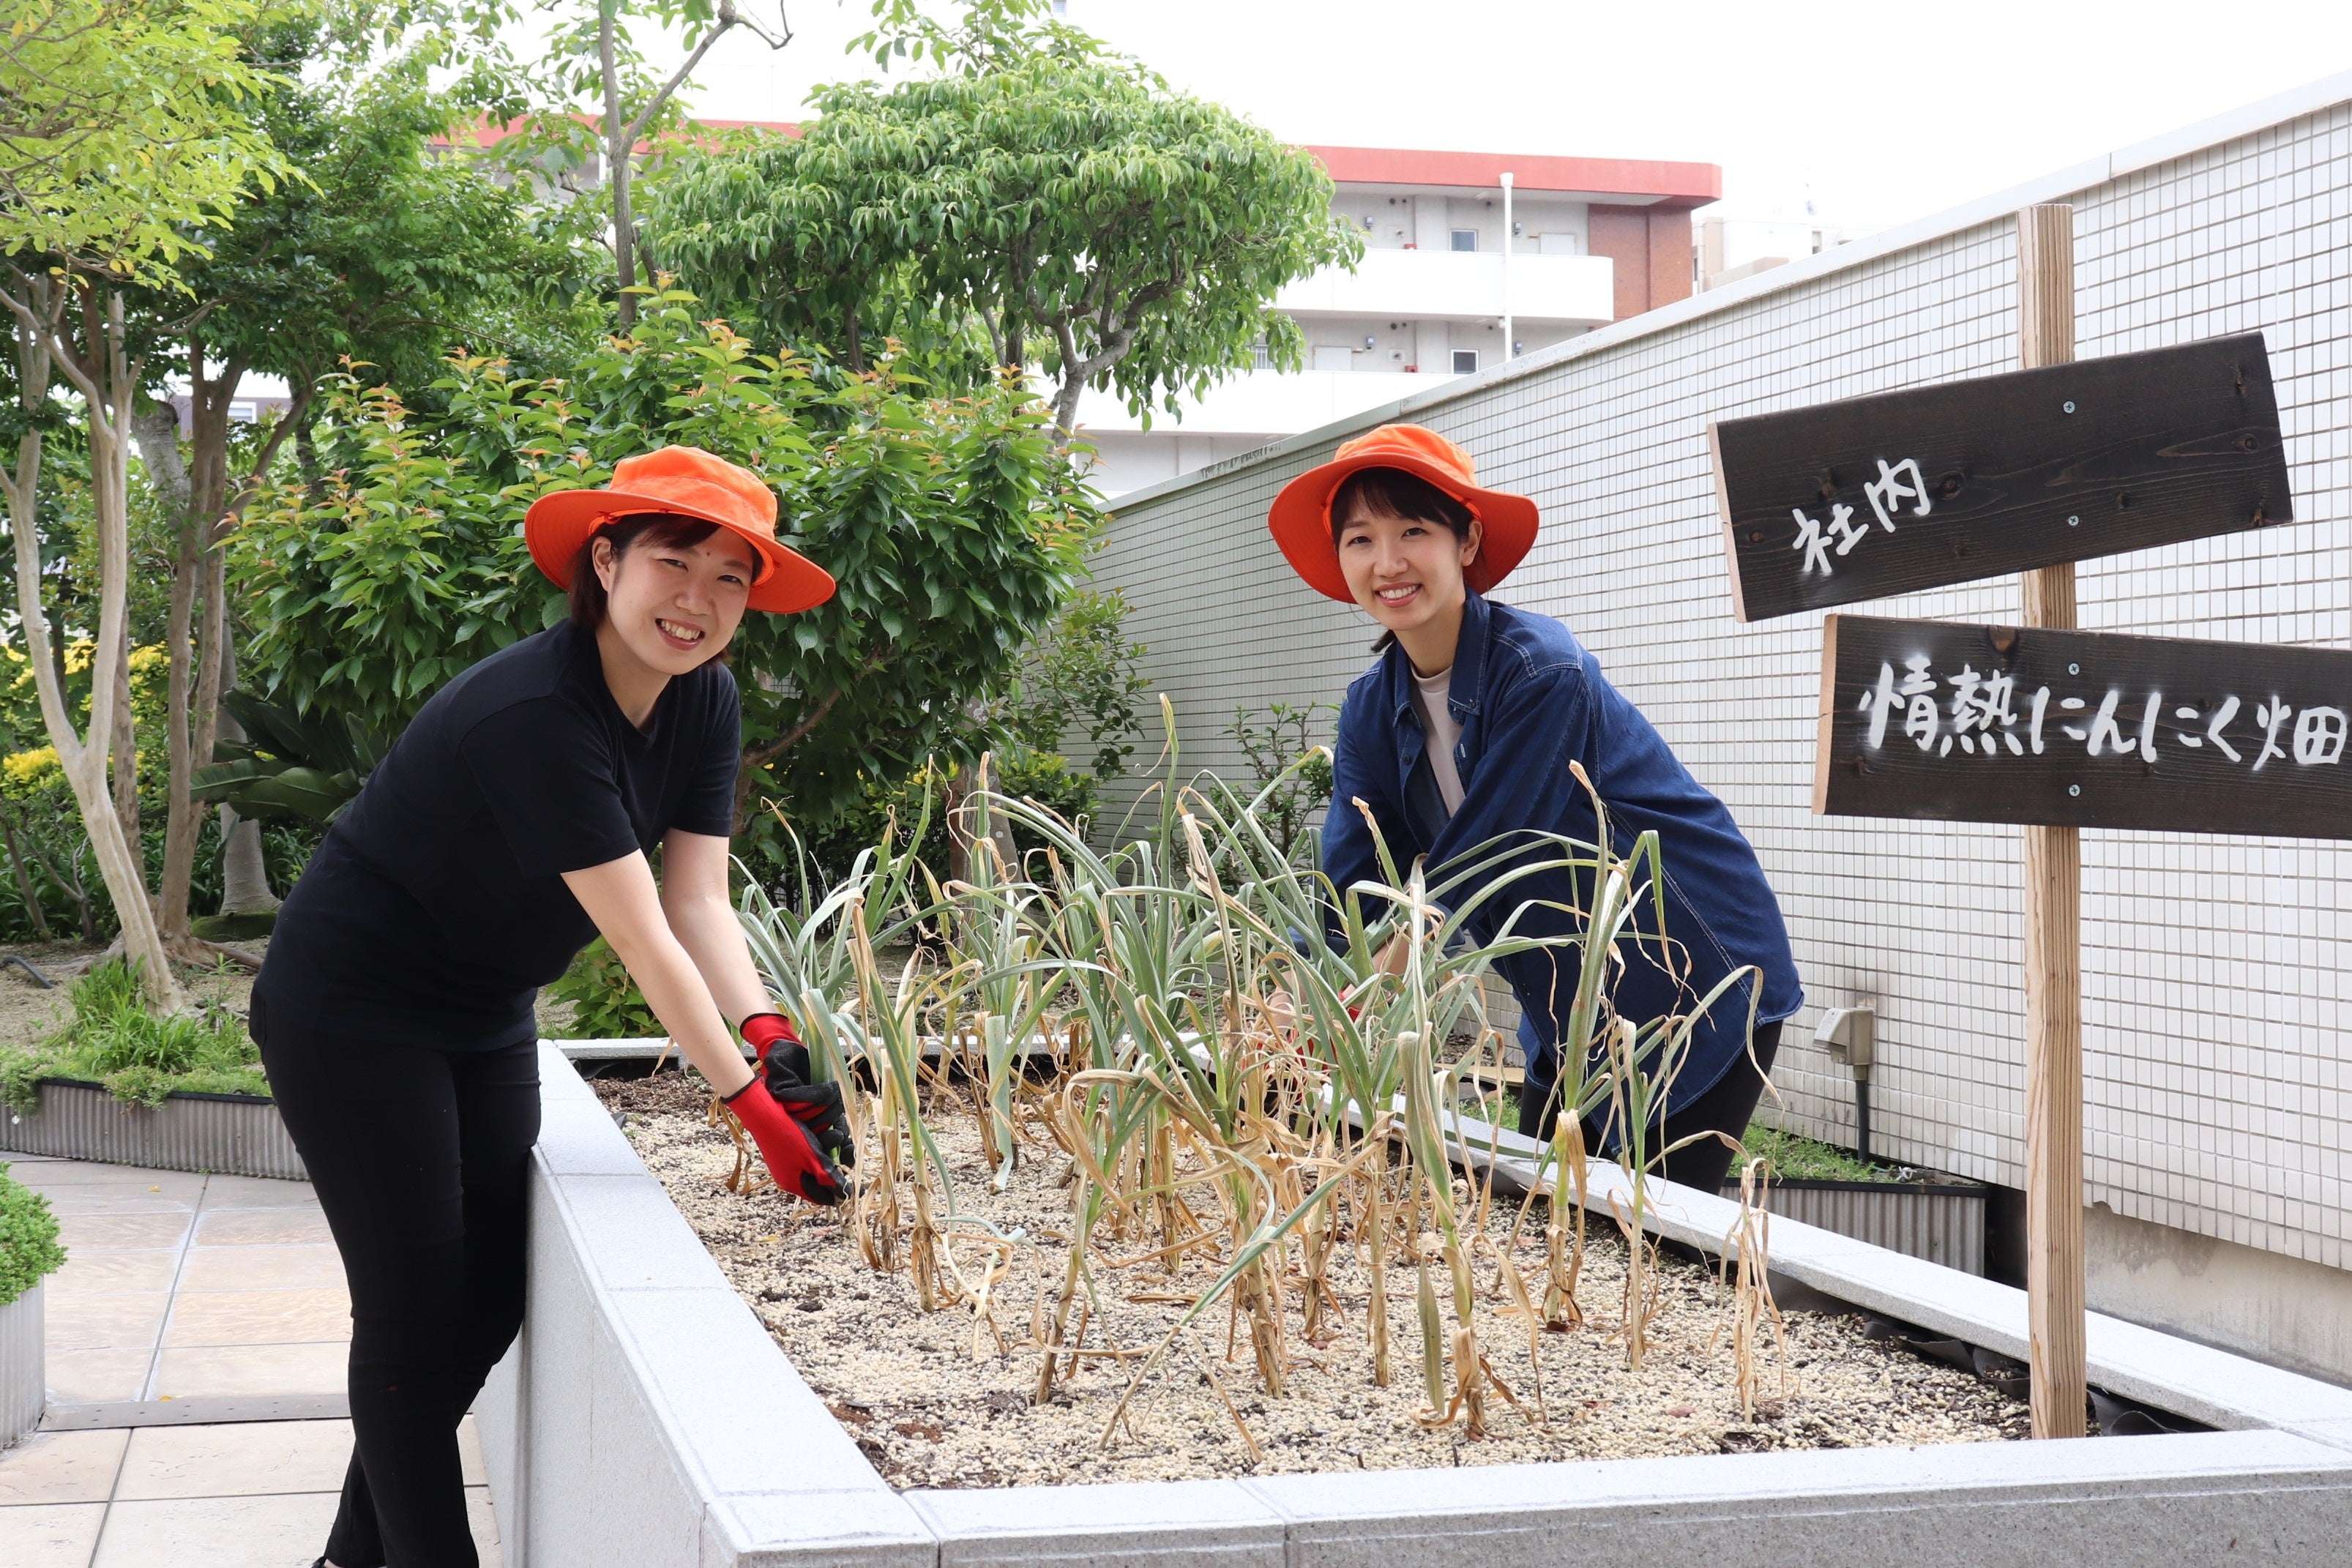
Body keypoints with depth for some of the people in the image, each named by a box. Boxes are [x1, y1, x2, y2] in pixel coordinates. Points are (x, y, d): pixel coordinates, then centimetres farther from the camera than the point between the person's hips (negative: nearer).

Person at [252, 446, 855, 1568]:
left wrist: (772, 1047, -25)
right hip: (350, 1009, -9)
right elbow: (643, 939, -33)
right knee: (417, 1313, -6)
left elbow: (699, 902, -11)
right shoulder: (532, 715, -31)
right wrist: (754, 1104, -32)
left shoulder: (703, 703, -6)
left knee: (489, 1306, 11)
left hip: (483, 1015, 9)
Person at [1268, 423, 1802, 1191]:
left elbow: (1466, 871, -27)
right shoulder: (1371, 709, -3)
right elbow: (1350, 891, -9)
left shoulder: (1543, 673, -25)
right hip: (1572, 1011, 7)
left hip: (1700, 990, -6)